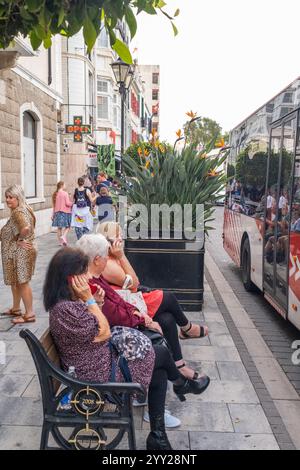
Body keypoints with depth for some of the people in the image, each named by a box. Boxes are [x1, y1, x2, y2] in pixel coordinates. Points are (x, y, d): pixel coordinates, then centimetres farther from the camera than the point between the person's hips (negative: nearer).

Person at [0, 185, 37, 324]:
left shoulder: (18, 212, -20)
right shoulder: (21, 210, 12)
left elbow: (26, 228, -39)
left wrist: (19, 240, -23)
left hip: (21, 253, -11)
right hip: (16, 253, 11)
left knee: (22, 282, -3)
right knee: (15, 281, 20)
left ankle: (29, 314, 6)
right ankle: (16, 308, 35)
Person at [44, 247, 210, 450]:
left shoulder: (66, 302, 1)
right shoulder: (65, 309, -31)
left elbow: (96, 329, 10)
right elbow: (104, 333, -21)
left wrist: (96, 302, -5)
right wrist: (89, 299, -21)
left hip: (101, 359, 9)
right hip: (99, 374, -9)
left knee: (159, 373, 9)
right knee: (161, 353, 6)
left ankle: (157, 437, 17)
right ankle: (182, 384, 39)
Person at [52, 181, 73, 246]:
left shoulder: (55, 194, 6)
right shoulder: (65, 193, -10)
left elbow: (54, 204, 9)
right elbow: (67, 203, -15)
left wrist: (54, 213, 14)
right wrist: (72, 203, 6)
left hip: (57, 212, 6)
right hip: (65, 212, -6)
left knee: (59, 227, 10)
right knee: (67, 226, 4)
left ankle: (60, 241, 14)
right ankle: (63, 236, -19)